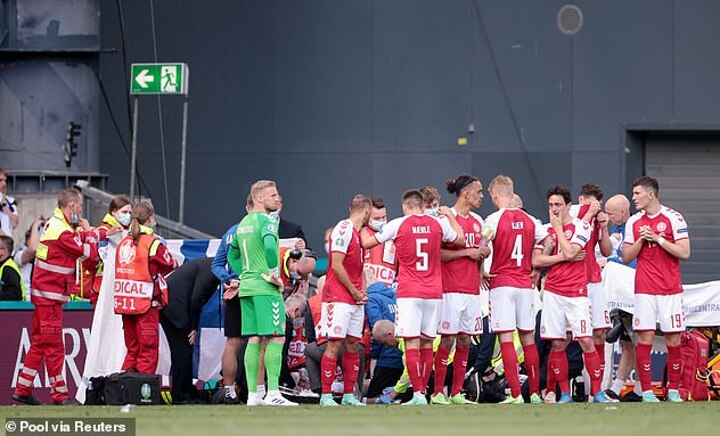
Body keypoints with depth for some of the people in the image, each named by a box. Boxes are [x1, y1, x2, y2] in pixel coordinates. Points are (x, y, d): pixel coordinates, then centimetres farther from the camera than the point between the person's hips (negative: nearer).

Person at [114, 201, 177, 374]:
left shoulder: (123, 242, 9)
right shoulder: (153, 243, -8)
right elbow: (170, 265, 2)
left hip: (125, 303, 6)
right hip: (146, 302, -6)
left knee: (132, 349, 14)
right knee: (148, 348, -1)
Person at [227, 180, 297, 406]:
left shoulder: (243, 223, 17)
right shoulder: (267, 220, -9)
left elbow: (232, 255, 26)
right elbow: (269, 245, -28)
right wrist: (273, 272, -17)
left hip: (247, 286, 8)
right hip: (266, 288, -8)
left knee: (254, 340, 9)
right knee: (276, 338, -8)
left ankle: (253, 394, 8)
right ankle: (272, 393, -13)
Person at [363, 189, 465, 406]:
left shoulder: (398, 225, -4)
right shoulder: (439, 223, 4)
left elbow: (366, 243, 4)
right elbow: (461, 240, 20)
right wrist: (450, 215, 33)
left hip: (409, 293, -4)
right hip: (433, 292, 4)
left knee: (412, 343, -6)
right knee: (427, 343, 10)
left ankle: (418, 394, -14)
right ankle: (422, 391, 12)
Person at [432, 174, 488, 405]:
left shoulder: (478, 221, 16)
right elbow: (437, 253, -13)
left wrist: (483, 252, 9)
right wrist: (466, 252, -16)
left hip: (472, 289, 7)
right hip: (451, 289, -7)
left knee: (465, 341, 6)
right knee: (448, 339, -7)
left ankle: (457, 393, 11)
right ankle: (437, 393, -3)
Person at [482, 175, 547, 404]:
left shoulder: (495, 218, -7)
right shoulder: (529, 220, 7)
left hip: (501, 283, -5)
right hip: (525, 285, 5)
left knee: (506, 338, -5)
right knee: (528, 338, 12)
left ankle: (515, 394, -12)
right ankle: (535, 392, 15)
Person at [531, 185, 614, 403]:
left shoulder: (581, 227, -1)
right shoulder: (546, 229, 10)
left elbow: (569, 252, -16)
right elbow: (536, 260, 1)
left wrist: (558, 227, -6)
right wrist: (563, 257, -10)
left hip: (576, 293, -3)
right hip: (553, 293, 3)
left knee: (586, 341, -9)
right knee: (557, 344, 3)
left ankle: (597, 392, -3)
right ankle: (564, 394, 10)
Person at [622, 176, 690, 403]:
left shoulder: (674, 218, -1)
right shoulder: (633, 222, 9)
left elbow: (684, 253, -7)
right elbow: (626, 257, 11)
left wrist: (658, 239, -13)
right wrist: (640, 241, -5)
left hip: (670, 290, -2)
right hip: (644, 289, 2)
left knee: (673, 340, 0)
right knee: (645, 338, -4)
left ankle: (673, 391, 8)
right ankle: (646, 391, -1)